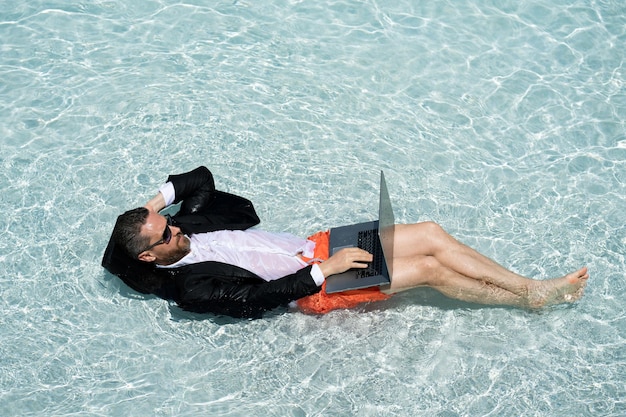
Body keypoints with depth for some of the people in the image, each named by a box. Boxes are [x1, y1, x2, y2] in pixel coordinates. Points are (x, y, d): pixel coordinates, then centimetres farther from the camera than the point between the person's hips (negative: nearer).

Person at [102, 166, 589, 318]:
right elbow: (257, 297, -24)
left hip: (310, 246, 7)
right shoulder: (191, 288, -17)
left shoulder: (183, 223, 4)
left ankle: (530, 285, 6)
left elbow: (203, 177, 15)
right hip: (311, 287, -7)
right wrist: (325, 269, -23)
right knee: (429, 268, -14)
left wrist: (161, 196, -1)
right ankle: (532, 298, 4)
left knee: (432, 234, -6)